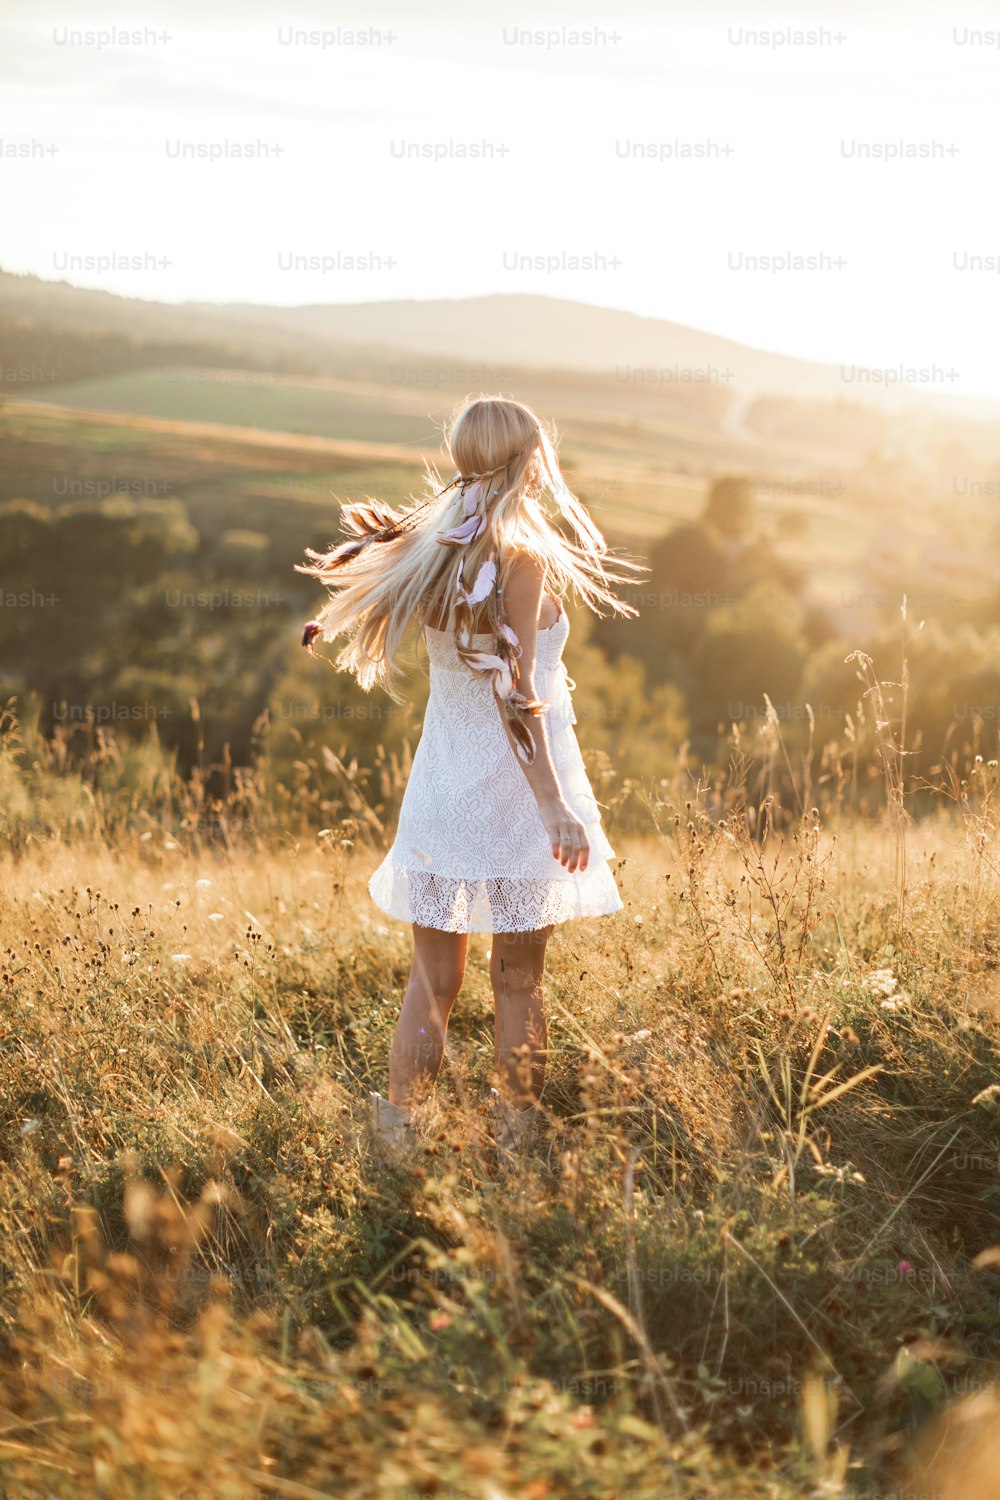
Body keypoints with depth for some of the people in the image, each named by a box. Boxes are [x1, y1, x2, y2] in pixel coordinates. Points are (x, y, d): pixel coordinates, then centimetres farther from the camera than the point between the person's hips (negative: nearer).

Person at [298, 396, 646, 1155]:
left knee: (433, 984, 13)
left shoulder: (431, 545, 0)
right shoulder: (523, 558, -15)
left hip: (442, 790, 5)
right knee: (519, 980, 10)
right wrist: (557, 807, -19)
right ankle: (516, 1136, 18)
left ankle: (395, 1133, 16)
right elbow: (516, 695, -19)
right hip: (517, 792, -5)